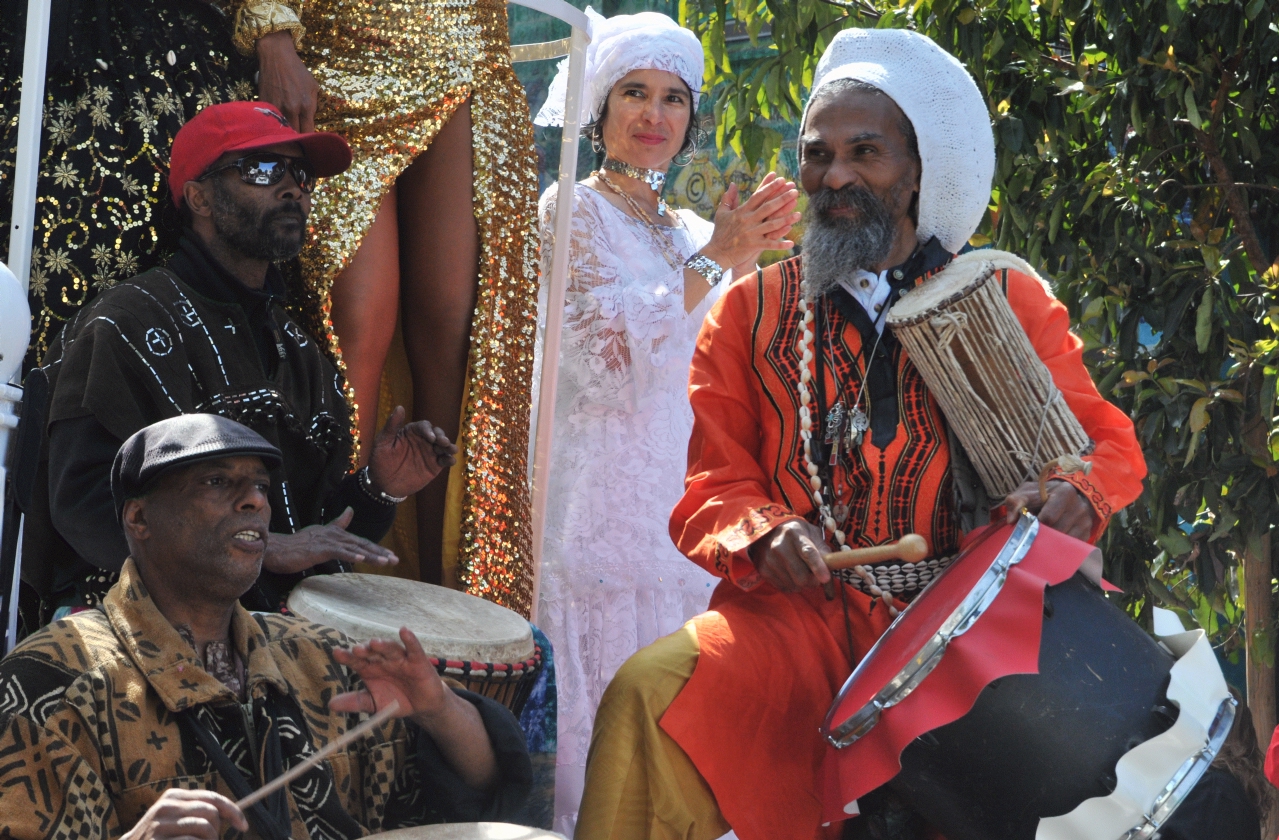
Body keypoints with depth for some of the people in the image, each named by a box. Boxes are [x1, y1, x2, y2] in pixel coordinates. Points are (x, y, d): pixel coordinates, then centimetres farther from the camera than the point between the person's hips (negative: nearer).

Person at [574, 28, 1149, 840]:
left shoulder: (1008, 301, 13)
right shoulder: (750, 311, 15)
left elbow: (1109, 442, 12)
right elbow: (713, 491, 11)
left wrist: (1072, 496, -13)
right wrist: (768, 536, -13)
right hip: (804, 613, 1)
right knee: (648, 696, -29)